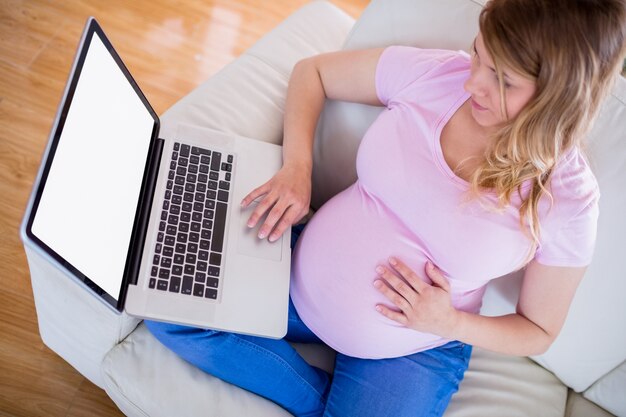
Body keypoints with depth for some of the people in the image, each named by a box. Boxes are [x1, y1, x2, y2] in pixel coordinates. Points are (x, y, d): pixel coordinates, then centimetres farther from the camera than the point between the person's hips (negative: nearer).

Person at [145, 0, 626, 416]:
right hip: (304, 279, 4)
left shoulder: (568, 197, -16)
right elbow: (312, 72, 2)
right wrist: (296, 167, -12)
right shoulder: (433, 73, -12)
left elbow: (538, 331, -2)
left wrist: (450, 323, -19)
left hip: (408, 354, -3)